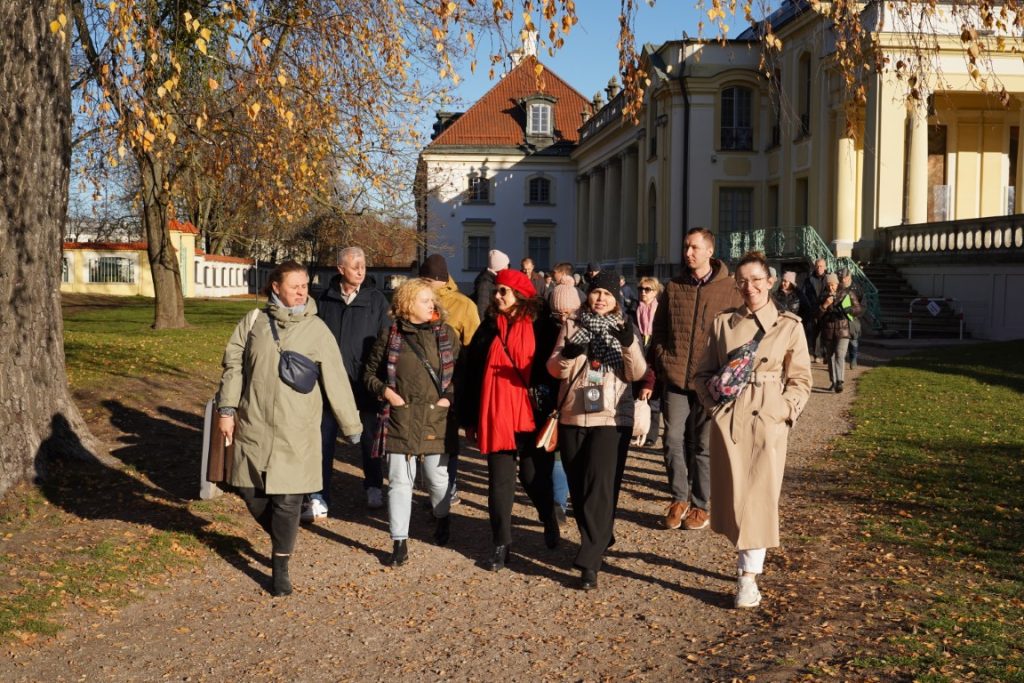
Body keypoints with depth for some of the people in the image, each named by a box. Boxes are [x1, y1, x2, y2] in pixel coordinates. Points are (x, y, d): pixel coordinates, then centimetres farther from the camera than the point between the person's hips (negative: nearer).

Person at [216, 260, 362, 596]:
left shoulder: (316, 330, -3)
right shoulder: (254, 322, 3)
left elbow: (336, 380, -2)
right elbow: (233, 365, 7)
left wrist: (352, 426, 1)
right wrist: (227, 409, 0)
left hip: (296, 432, -2)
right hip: (253, 426, 2)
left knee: (287, 499, -3)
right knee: (251, 492, 9)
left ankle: (280, 567, 12)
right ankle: (281, 536, 37)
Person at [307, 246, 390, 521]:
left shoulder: (376, 300, -1)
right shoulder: (326, 300, 2)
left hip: (365, 385, -1)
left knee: (368, 438, 14)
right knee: (324, 441, 0)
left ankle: (374, 488, 31)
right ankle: (319, 498, 4)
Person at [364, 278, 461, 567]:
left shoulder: (446, 334, 4)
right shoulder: (390, 336, 2)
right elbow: (370, 373, 10)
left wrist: (451, 397, -7)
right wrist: (385, 391, -7)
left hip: (436, 418, 1)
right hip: (400, 419, -1)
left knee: (438, 476, 12)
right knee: (400, 480, 0)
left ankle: (442, 518, 42)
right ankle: (399, 542, 6)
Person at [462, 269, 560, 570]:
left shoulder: (540, 329, -1)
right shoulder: (489, 328, 7)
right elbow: (473, 372, 8)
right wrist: (471, 417, 6)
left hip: (531, 416, -2)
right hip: (496, 417, 2)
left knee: (535, 478, 7)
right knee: (500, 481, 4)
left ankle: (550, 522, 36)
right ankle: (501, 544, 12)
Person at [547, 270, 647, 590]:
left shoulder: (623, 329, 5)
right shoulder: (572, 325, 8)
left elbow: (636, 374, -5)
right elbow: (555, 369, 1)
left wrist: (629, 344, -21)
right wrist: (567, 354, -20)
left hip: (612, 419, -3)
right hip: (572, 417, 3)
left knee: (600, 487, -11)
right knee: (578, 486, 10)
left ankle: (590, 562, -11)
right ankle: (599, 540, 31)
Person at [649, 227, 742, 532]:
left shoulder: (729, 290, -2)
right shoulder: (673, 288, 7)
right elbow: (658, 332, 11)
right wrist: (656, 368, 4)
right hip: (675, 378, 2)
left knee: (703, 444, 6)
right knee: (673, 440, 1)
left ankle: (700, 504, 18)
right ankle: (679, 498, 17)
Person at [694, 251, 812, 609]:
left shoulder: (789, 325, 2)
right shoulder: (723, 322, 8)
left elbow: (801, 380, 4)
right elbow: (704, 372, 13)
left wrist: (783, 411, -9)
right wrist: (713, 403, -3)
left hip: (768, 421, -2)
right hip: (727, 418, 2)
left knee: (759, 496, -3)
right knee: (732, 495, 6)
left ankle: (749, 575, 3)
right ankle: (747, 560, 24)